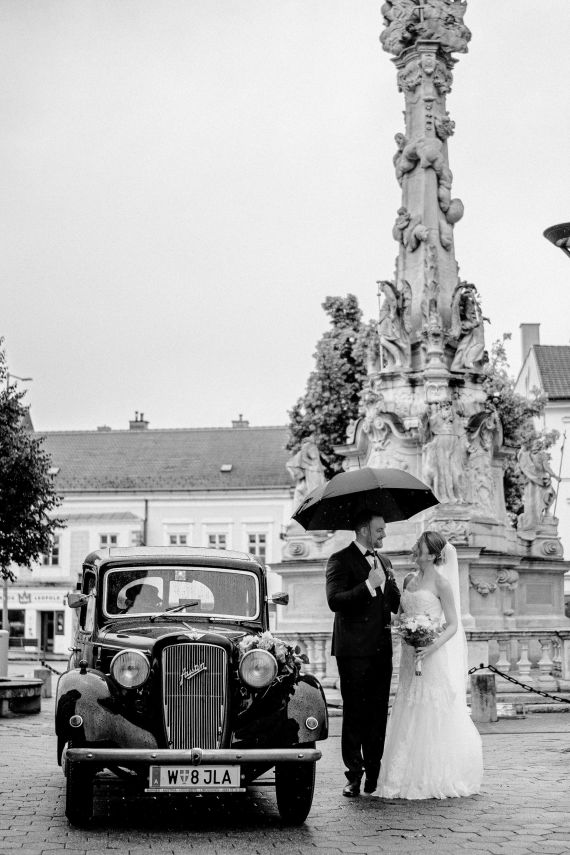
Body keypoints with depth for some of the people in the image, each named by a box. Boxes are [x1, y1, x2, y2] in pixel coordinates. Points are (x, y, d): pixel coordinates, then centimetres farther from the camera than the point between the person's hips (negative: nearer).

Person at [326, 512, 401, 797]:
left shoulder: (383, 562, 18)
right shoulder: (341, 560, -4)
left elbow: (396, 604, 20)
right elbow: (334, 600, -16)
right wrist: (368, 585, -21)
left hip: (381, 649, 6)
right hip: (354, 649, -6)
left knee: (378, 715, 7)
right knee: (354, 715, -2)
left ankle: (374, 774, 13)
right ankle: (354, 776, 3)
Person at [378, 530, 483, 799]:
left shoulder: (441, 583, -8)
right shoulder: (409, 580, 12)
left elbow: (453, 625, -9)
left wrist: (431, 647, -22)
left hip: (434, 657, -7)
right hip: (410, 656, 7)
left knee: (435, 717, -2)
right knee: (410, 718, 7)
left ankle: (438, 780, 5)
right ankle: (411, 778, 15)